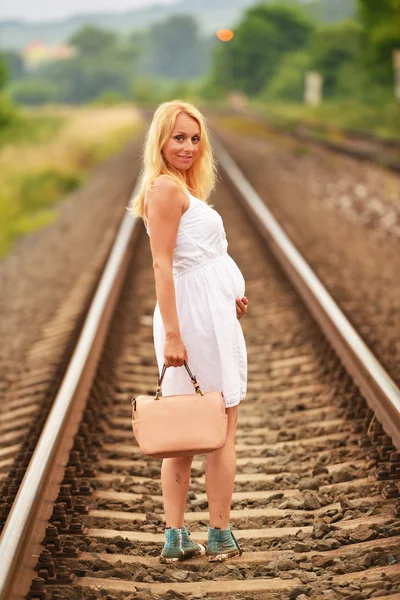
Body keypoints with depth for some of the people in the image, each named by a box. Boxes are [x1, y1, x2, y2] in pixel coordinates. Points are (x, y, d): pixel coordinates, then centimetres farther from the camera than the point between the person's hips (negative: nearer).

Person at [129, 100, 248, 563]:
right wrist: (172, 333, -22)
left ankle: (175, 538, 12)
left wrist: (229, 295, 18)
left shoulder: (181, 187, 16)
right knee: (222, 429, 1)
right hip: (200, 317, -10)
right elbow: (162, 265, -19)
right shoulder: (166, 188, -14)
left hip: (210, 312, 10)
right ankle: (220, 536, 9)